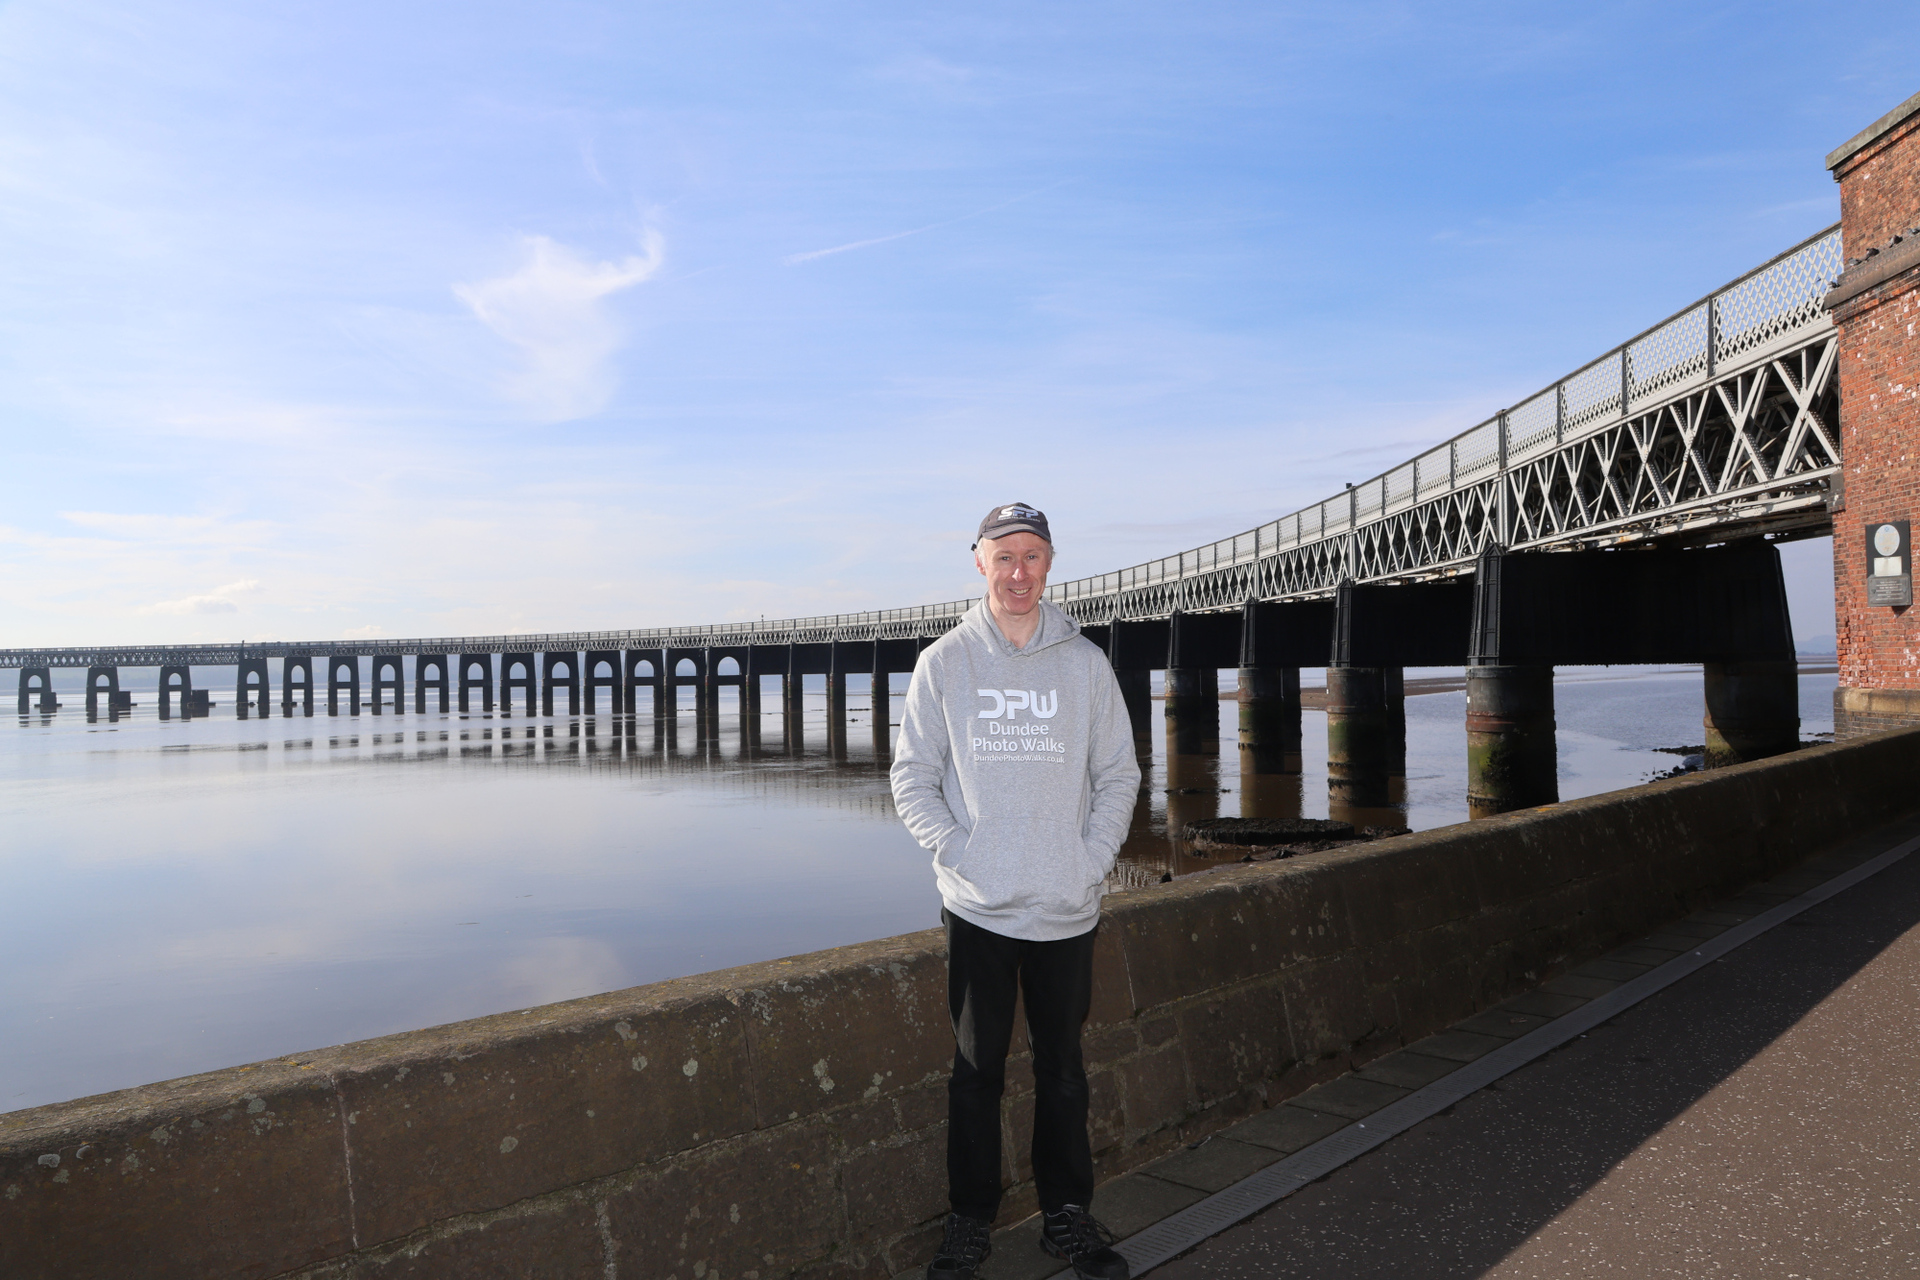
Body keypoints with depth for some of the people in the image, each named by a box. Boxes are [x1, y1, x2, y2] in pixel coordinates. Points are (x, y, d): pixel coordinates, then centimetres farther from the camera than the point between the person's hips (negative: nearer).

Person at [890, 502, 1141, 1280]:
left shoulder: (1085, 663, 2)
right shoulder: (944, 663, -1)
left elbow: (1119, 775, 6)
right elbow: (912, 779, 1)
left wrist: (1092, 860, -4)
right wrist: (958, 855, -10)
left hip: (1069, 909, 1)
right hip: (977, 909, -1)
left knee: (1063, 1070, 14)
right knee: (976, 1071, 10)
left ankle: (1068, 1213, 30)